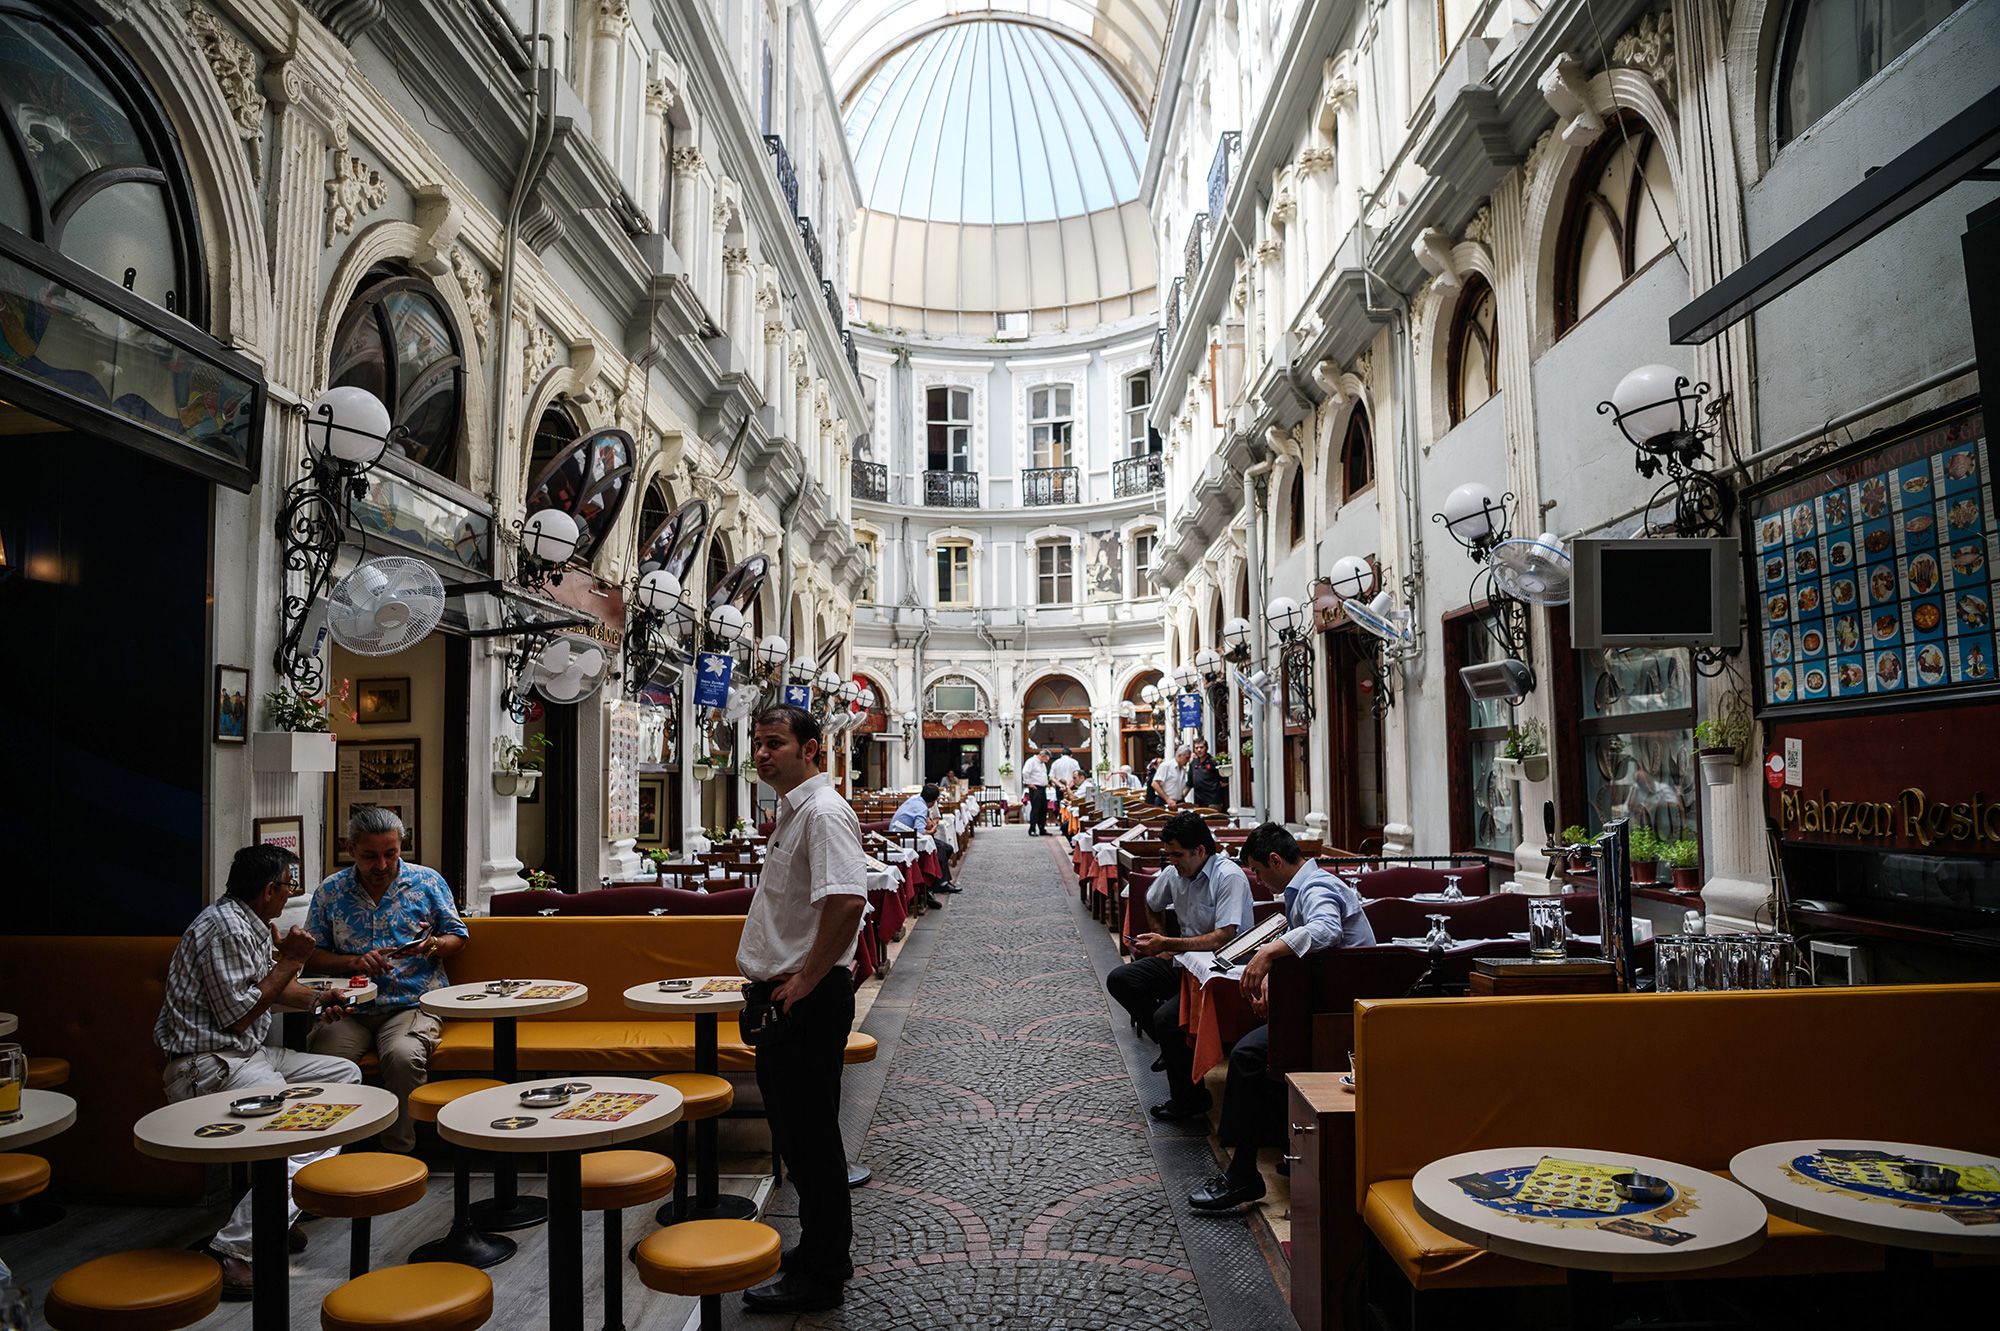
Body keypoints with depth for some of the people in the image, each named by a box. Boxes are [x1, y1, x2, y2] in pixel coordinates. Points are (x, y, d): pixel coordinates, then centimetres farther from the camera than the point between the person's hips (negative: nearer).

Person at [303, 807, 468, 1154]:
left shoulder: (428, 882, 6)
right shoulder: (331, 892, 9)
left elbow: (458, 937, 11)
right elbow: (312, 954, 10)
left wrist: (431, 945, -11)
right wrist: (354, 962, -8)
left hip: (413, 1004, -2)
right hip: (350, 1009, 2)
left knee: (403, 1055, -32)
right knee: (321, 1056, -28)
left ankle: (399, 1150, -14)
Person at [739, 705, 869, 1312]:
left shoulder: (824, 812, -19)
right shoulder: (792, 809, 14)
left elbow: (848, 901, -33)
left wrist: (806, 980, -24)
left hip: (809, 999, -10)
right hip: (785, 995, 10)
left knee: (810, 1134, 0)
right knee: (796, 1129, 19)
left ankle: (818, 1275, 14)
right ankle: (825, 1247, 34)